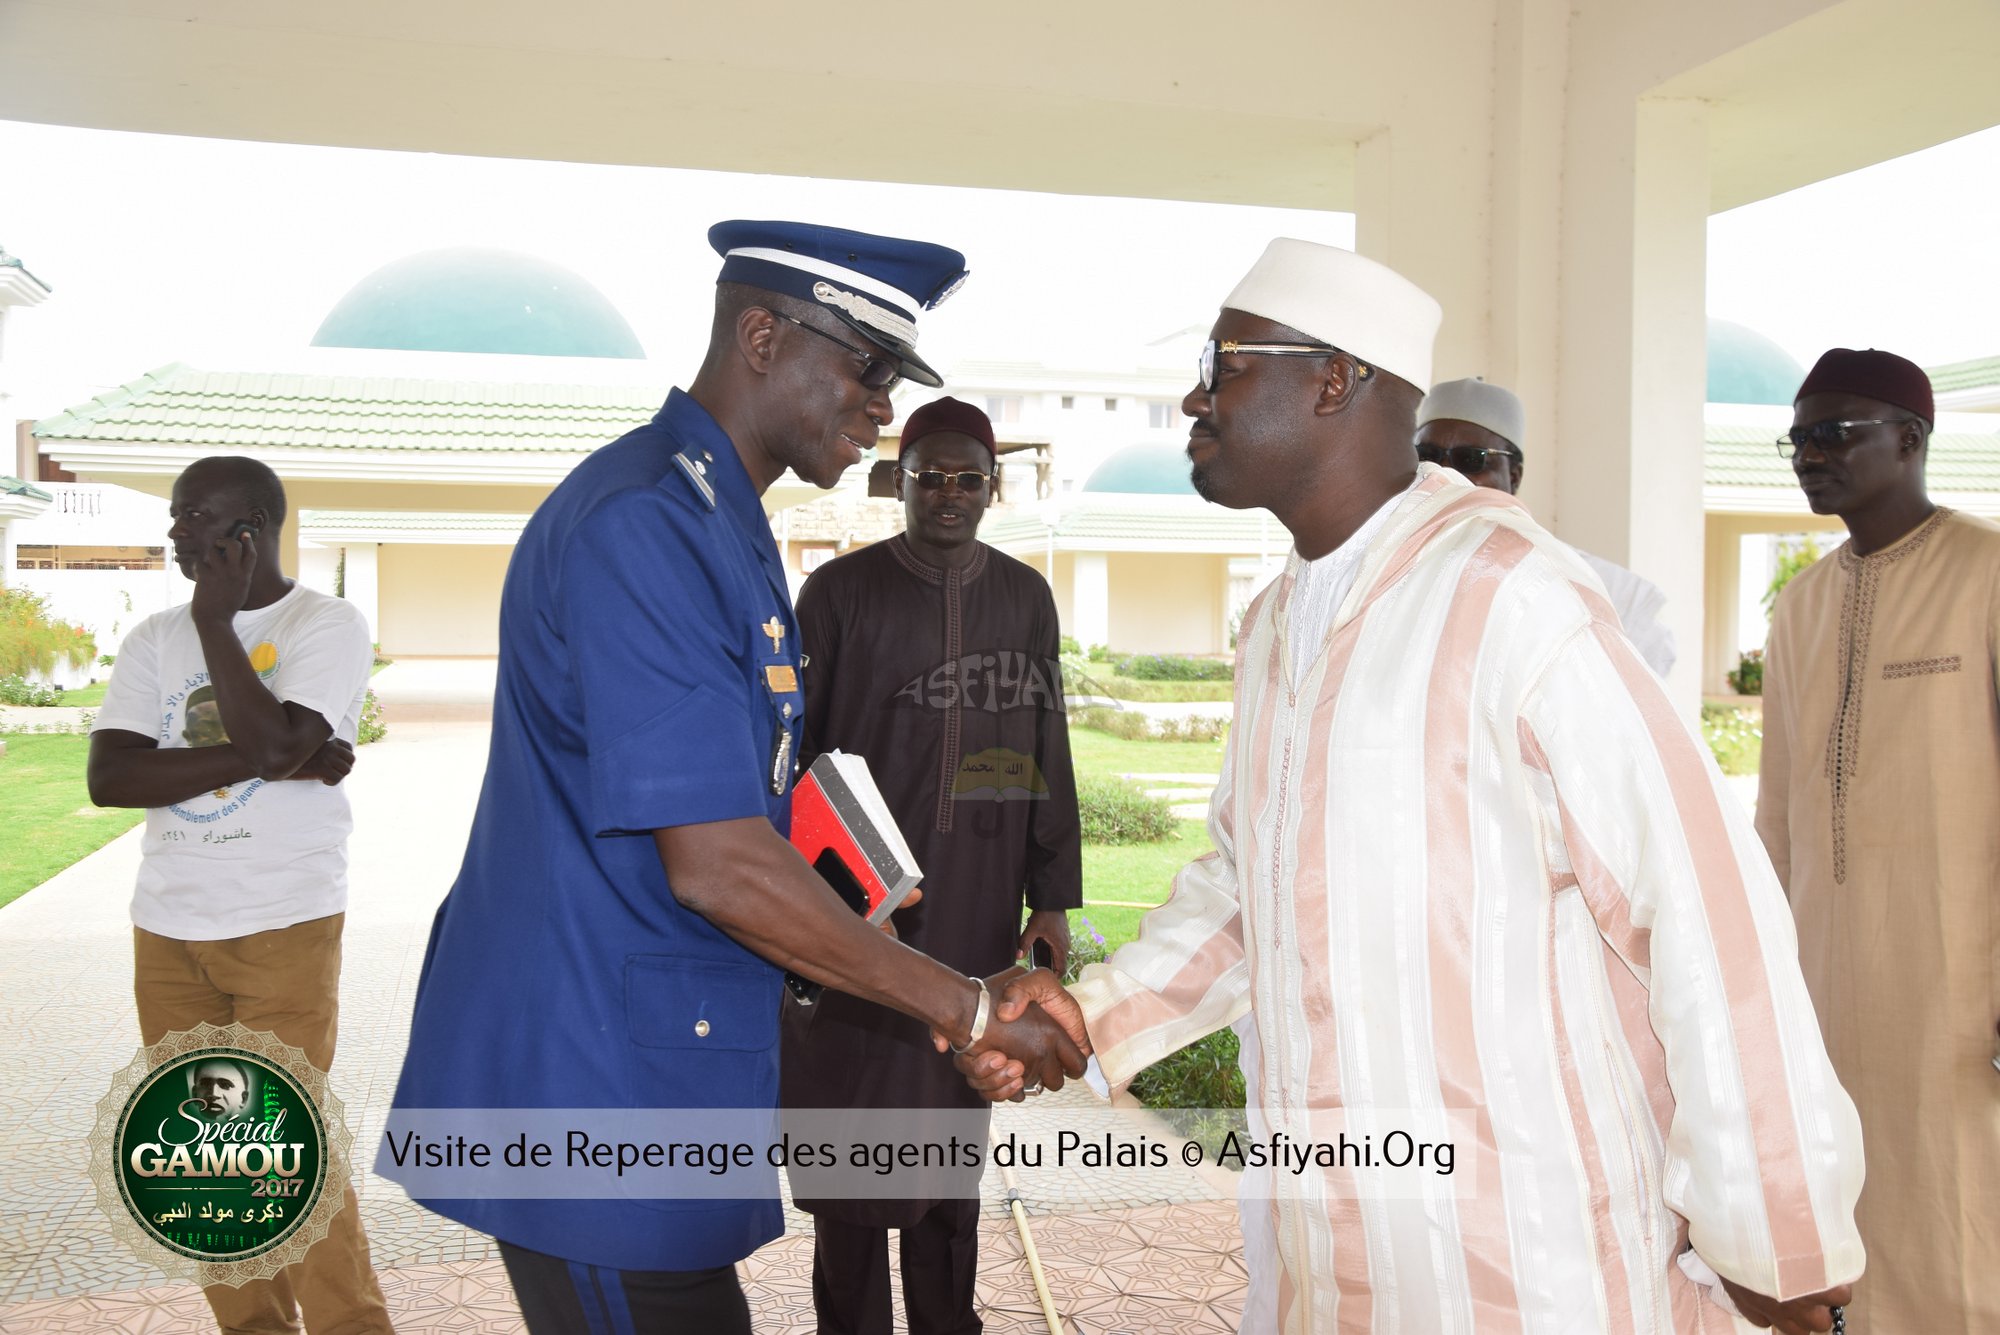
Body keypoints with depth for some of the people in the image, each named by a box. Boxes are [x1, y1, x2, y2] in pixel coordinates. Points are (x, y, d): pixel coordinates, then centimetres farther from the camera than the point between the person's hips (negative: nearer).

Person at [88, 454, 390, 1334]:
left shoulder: (327, 625, -4)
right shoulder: (155, 639, 9)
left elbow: (272, 740, -20)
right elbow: (108, 777, -4)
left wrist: (216, 619, -12)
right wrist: (267, 761, -15)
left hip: (284, 930, -5)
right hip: (167, 931, 5)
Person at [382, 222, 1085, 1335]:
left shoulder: (724, 524, 14)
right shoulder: (642, 526, -20)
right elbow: (718, 867, -24)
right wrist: (967, 1010, -16)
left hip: (651, 1059, 10)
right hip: (595, 1084, -10)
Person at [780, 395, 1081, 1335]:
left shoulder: (1025, 597, 8)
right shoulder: (841, 590, -1)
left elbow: (1048, 754, 10)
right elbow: (789, 749, -1)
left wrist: (1052, 899, 7)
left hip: (977, 914, 3)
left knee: (954, 1118, 12)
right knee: (849, 1119, 3)